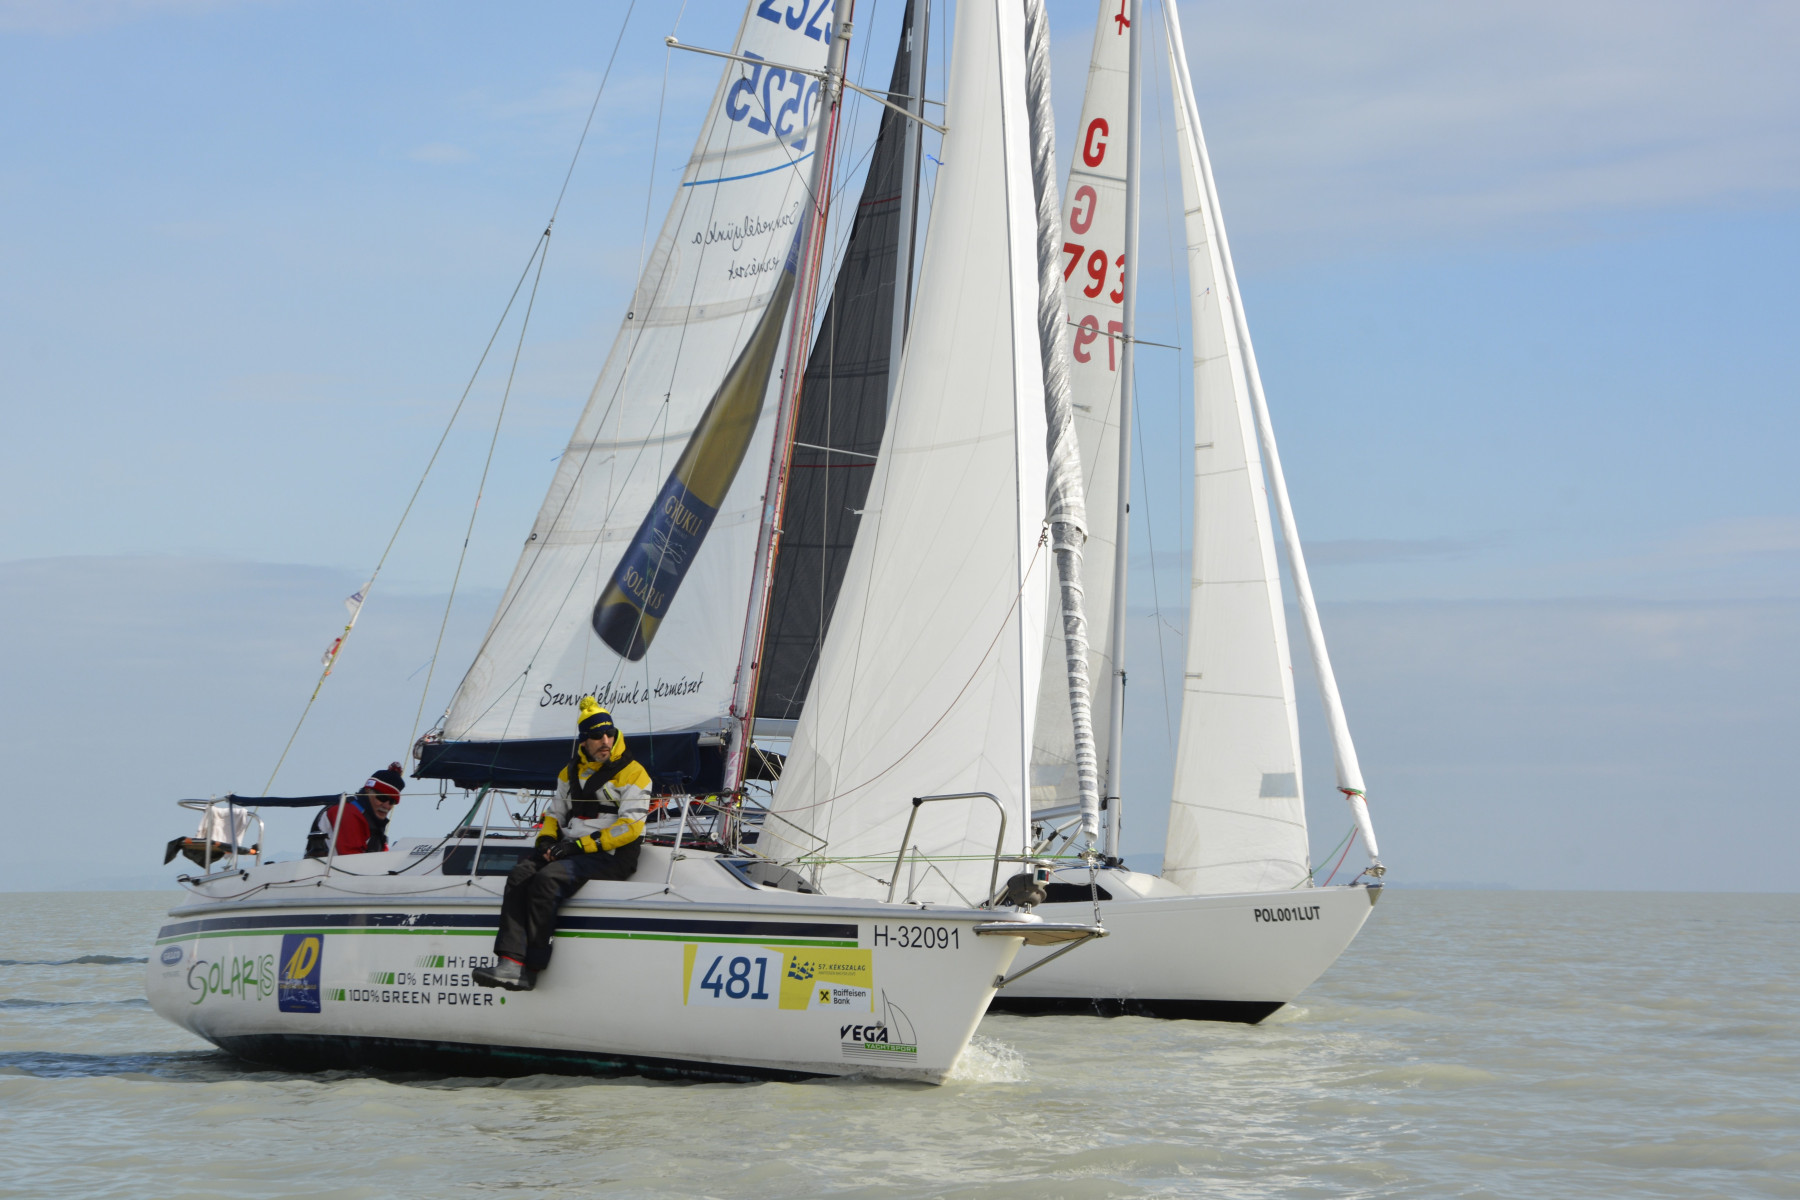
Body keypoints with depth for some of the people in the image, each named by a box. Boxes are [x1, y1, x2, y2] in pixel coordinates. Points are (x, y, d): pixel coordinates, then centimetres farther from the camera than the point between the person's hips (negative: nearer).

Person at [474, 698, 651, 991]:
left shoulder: (632, 773, -1)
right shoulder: (571, 772, 20)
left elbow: (629, 826, -11)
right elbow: (556, 813, 27)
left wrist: (583, 845, -17)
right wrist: (546, 840, 3)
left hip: (610, 857, -6)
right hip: (571, 851, 6)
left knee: (547, 879, -31)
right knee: (521, 874, -24)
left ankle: (531, 968, -28)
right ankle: (510, 964, -35)